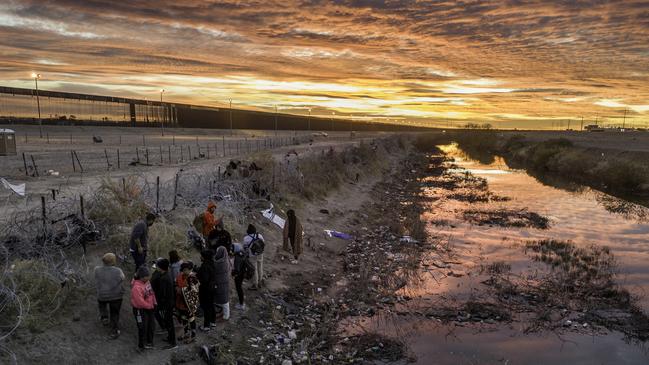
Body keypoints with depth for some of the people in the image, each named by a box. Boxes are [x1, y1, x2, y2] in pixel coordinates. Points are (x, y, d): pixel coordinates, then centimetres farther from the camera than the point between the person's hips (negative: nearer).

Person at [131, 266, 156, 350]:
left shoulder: (146, 281, -2)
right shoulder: (136, 287, -29)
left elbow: (151, 292, 11)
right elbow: (140, 301, -29)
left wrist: (154, 302, 2)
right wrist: (150, 306, -17)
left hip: (149, 308, 9)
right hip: (140, 310, -9)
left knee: (151, 326, 20)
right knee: (143, 327, 4)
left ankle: (149, 342, 39)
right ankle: (142, 345, 24)